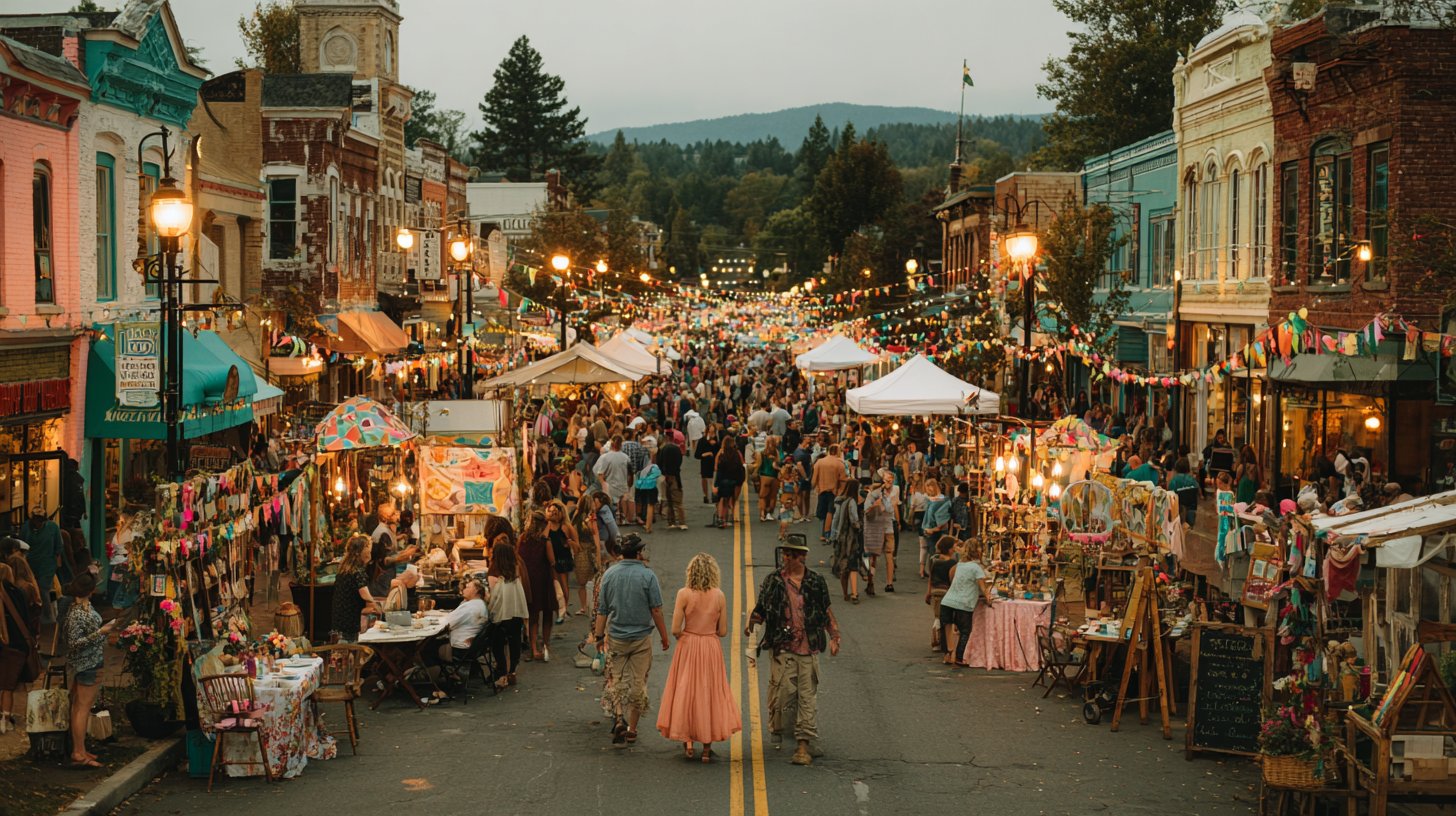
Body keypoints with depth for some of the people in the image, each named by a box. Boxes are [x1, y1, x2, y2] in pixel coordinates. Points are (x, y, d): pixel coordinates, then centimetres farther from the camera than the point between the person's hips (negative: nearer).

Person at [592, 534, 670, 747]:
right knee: (638, 683, 8)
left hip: (616, 637, 2)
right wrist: (664, 638, 1)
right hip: (641, 637, -2)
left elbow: (602, 610, 2)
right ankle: (632, 729, 13)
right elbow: (656, 611, -9)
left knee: (616, 679, 14)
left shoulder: (609, 574, -3)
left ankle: (619, 718, -7)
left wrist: (599, 635, 13)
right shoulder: (648, 576, -11)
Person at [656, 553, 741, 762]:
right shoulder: (719, 596, -6)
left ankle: (687, 742, 12)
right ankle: (707, 748, 13)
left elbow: (675, 629, -12)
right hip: (712, 649, 1)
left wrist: (684, 636, 9)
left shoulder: (684, 594, -12)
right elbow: (723, 631, -2)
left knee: (686, 692, 13)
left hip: (688, 647, -1)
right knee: (710, 693, 10)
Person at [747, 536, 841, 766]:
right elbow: (761, 608, 10)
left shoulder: (816, 581, 8)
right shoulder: (773, 580, 4)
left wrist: (834, 636, 9)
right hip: (783, 647, -1)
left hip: (809, 648, 1)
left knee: (808, 697, -1)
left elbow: (826, 611, 16)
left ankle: (804, 746, 3)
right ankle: (776, 730, 21)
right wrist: (751, 624, -7)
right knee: (781, 691, -8)